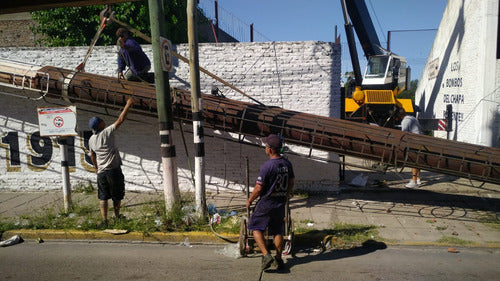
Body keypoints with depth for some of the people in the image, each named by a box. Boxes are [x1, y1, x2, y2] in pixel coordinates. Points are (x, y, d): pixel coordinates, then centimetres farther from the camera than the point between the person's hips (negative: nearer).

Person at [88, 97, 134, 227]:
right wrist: (128, 105, -5)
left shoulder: (91, 140, 8)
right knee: (117, 196, 11)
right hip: (114, 170, -5)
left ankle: (104, 220, 6)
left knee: (103, 197, 9)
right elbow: (120, 119, -11)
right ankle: (117, 216, 24)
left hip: (101, 172, 5)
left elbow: (92, 156, 20)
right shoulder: (107, 132, -9)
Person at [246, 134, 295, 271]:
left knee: (256, 227, 10)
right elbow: (291, 183, 11)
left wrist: (249, 200, -2)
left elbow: (258, 188, -18)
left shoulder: (267, 166, -21)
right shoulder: (287, 163, 0)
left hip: (266, 204, -6)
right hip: (280, 204, 6)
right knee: (277, 231, 17)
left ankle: (266, 255, -1)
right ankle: (279, 259, 25)